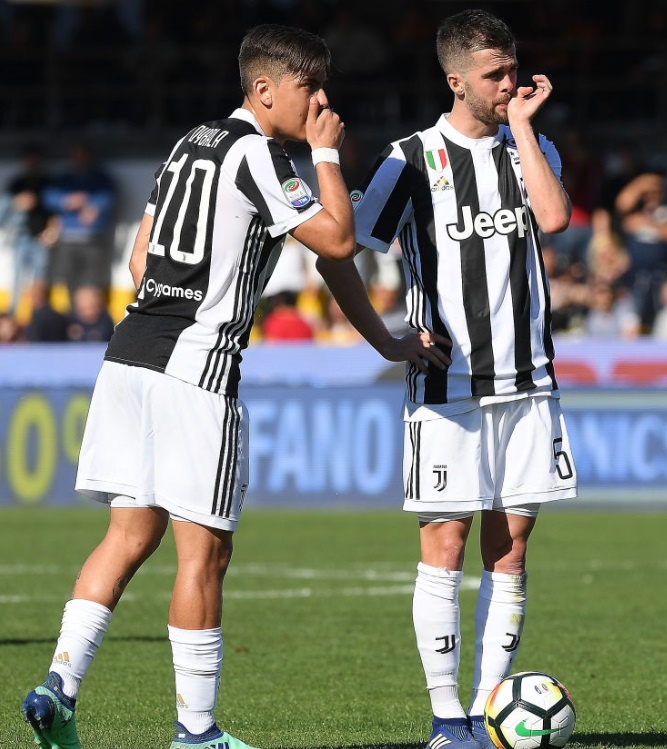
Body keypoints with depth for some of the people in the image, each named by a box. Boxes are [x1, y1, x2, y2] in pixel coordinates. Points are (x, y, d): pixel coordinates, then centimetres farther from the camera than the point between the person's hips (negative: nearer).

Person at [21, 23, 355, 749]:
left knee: (130, 533, 10)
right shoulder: (258, 154, -8)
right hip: (197, 367, -9)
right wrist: (326, 153, 0)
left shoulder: (191, 143, 19)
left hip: (131, 355, 9)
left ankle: (59, 685, -2)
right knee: (204, 551, 0)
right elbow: (337, 240, -10)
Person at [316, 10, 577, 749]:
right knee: (444, 548, -4)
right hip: (446, 384, -4)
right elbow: (335, 253, -1)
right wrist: (388, 342, -5)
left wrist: (520, 125, -9)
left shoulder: (531, 149, 9)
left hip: (527, 382, 4)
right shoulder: (413, 160, -3)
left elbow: (554, 217, -12)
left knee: (509, 551, 3)